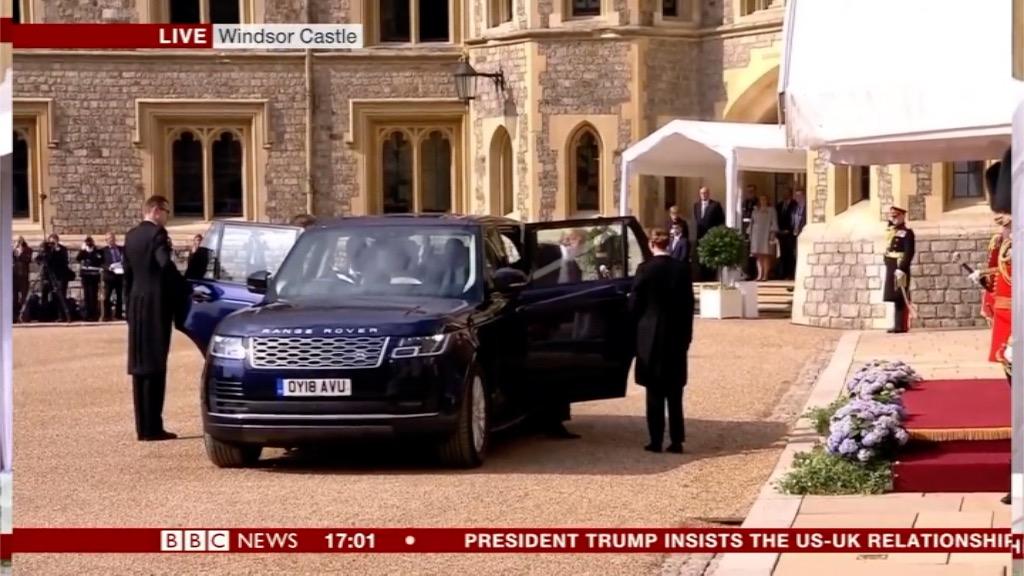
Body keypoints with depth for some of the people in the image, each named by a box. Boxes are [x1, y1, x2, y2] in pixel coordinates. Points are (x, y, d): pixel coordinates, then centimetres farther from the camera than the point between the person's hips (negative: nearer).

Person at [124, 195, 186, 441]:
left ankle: (143, 427, 10)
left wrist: (130, 304, 17)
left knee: (140, 366, 9)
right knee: (155, 366, -6)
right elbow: (165, 264, -24)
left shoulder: (131, 236, 12)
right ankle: (152, 428, -8)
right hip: (156, 304, -8)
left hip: (137, 304, 8)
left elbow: (127, 273, 14)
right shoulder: (157, 233, -11)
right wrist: (181, 287, -12)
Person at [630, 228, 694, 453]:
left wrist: (640, 327, 11)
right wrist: (686, 334, 12)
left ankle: (656, 441, 2)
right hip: (676, 336, 3)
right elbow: (689, 304, 3)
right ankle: (676, 440, 7)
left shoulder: (645, 269, -11)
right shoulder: (682, 269, -1)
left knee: (655, 392, 3)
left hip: (651, 336, -3)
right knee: (674, 392, 9)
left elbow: (634, 304, -7)